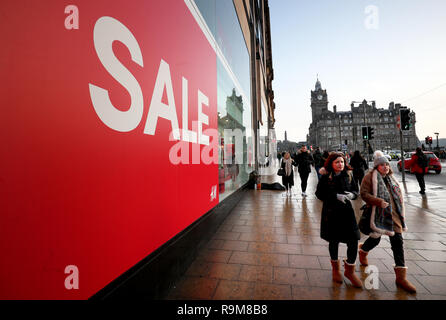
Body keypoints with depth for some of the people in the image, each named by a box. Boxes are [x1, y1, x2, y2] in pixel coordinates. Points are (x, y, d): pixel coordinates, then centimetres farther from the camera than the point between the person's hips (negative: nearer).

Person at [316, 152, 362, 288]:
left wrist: (351, 194, -14)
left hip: (347, 211, 3)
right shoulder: (325, 177, -9)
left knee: (353, 241, -1)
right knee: (334, 241, 13)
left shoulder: (349, 175, 0)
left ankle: (349, 270, 26)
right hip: (331, 212, -2)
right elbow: (320, 194, -10)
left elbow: (356, 190, 8)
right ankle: (335, 268, 39)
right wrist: (336, 196, -21)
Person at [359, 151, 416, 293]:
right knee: (375, 238, 4)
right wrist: (379, 201, -25)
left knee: (397, 241, 4)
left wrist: (400, 209, 15)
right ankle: (363, 250, 40)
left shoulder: (390, 177, 14)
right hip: (379, 214, -6)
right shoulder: (370, 177, -9)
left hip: (394, 214, 6)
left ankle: (400, 277, 12)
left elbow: (397, 194, 24)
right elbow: (364, 193, -15)